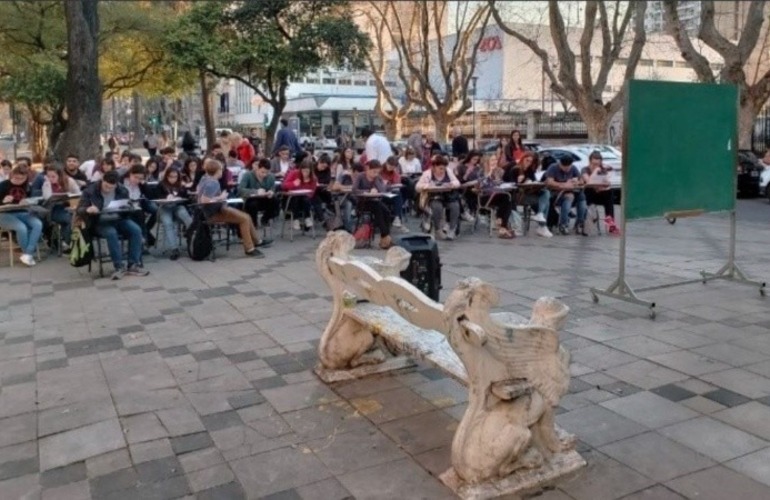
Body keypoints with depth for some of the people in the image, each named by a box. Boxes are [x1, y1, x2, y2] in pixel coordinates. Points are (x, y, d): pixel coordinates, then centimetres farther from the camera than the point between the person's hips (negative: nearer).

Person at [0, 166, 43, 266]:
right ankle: (28, 254, -12)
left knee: (38, 224, -28)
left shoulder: (27, 186, 10)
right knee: (22, 228, -34)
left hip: (23, 213, 4)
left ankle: (27, 254, -26)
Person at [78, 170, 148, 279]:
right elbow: (79, 210, -8)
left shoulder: (123, 191, 2)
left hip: (119, 220, 3)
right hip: (100, 222, -3)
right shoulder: (90, 191, -6)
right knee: (111, 233, -37)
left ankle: (133, 265, -21)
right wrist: (88, 210, -33)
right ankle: (119, 267, -28)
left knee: (136, 230, -25)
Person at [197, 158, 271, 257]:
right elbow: (204, 200, -33)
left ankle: (257, 241, 25)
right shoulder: (212, 183, -24)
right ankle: (249, 248, -6)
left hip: (217, 208, 10)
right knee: (244, 219, -15)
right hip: (213, 212, -10)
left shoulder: (205, 178, 5)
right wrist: (221, 197, -20)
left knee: (246, 216, 12)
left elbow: (199, 190, 24)